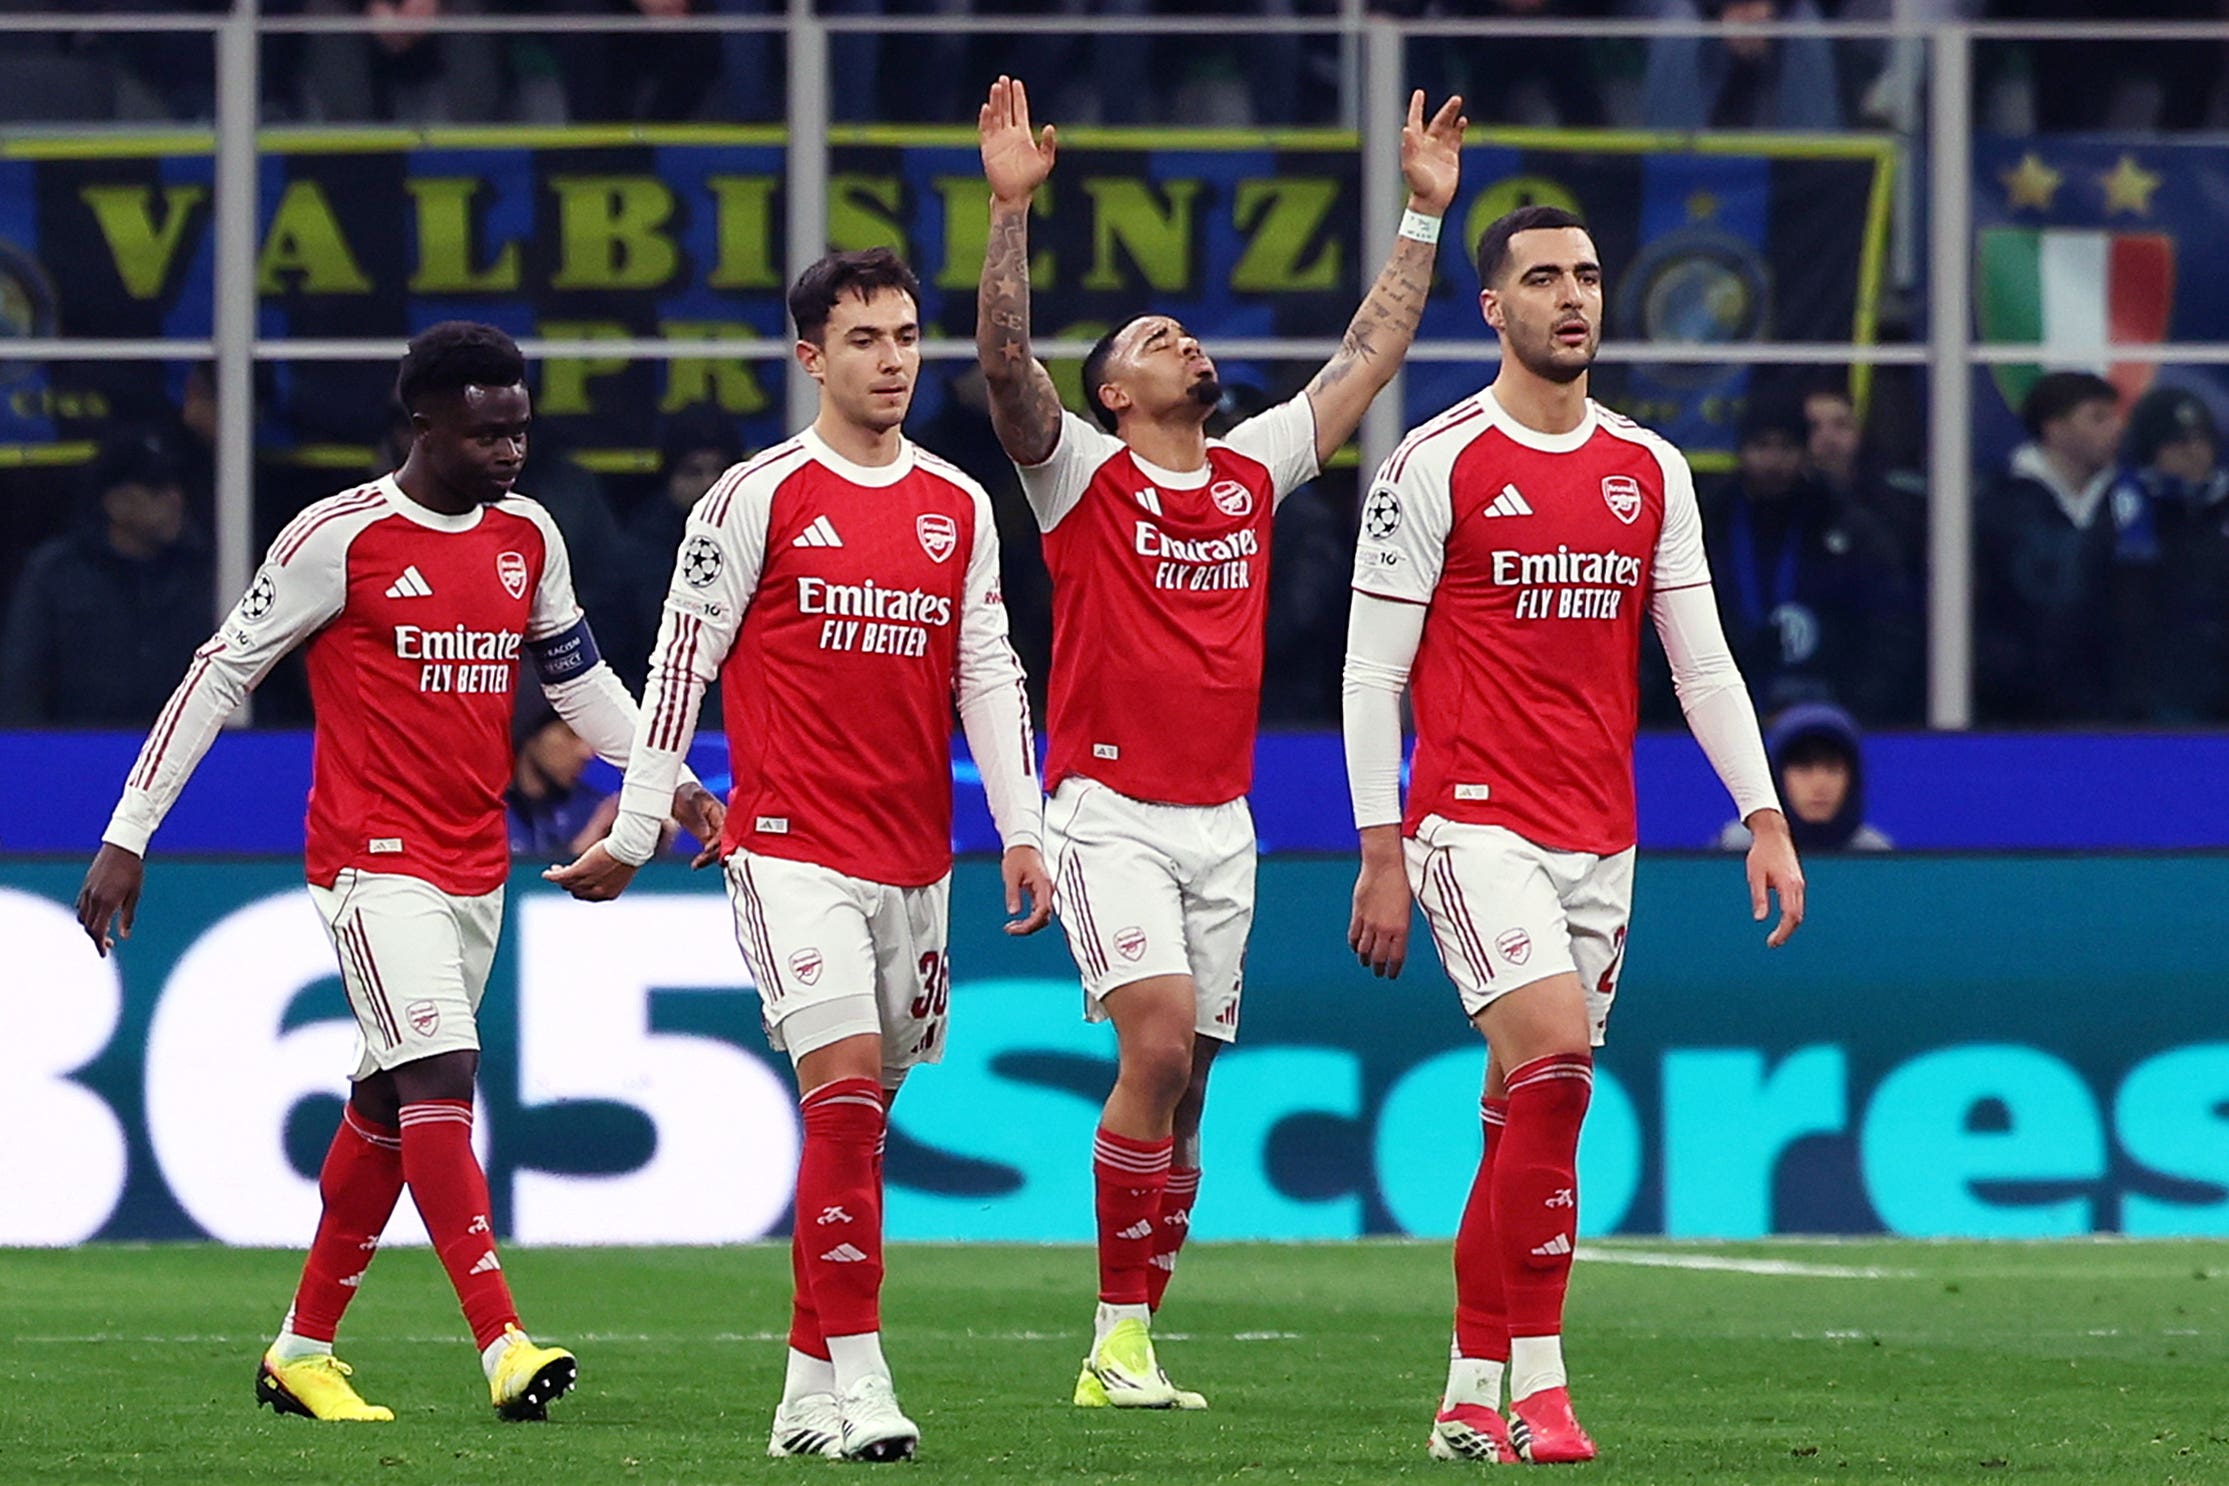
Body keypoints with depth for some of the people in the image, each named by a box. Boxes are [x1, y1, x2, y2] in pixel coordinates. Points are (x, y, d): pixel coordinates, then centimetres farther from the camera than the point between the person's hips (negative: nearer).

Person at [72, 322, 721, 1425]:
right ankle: (502, 1346, -27)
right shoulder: (342, 538, -10)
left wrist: (674, 784, 13)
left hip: (475, 866, 7)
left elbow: (579, 680, 23)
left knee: (387, 1100, 12)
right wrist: (127, 837, -7)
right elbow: (223, 671, -6)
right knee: (440, 1074, -19)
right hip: (378, 863, -7)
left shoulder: (528, 537, 9)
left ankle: (302, 1351, 23)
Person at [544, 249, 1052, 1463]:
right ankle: (855, 1379, -18)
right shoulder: (759, 496, -4)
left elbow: (988, 676, 12)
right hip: (793, 848, -5)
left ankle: (810, 1385, 15)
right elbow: (681, 663, -2)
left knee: (863, 1115, 8)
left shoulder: (959, 507, 11)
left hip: (915, 859, 5)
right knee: (846, 1090, -16)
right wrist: (631, 835, -1)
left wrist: (1021, 832, 3)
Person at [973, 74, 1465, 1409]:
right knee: (1159, 1041, -21)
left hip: (1222, 820, 5)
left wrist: (1425, 214, 16)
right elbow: (1006, 358, -16)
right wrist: (1012, 209, -26)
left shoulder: (1254, 473, 13)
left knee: (1183, 1086, 5)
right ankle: (1120, 1336, -15)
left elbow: (1369, 358, 18)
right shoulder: (1081, 473, -1)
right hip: (1111, 810, -5)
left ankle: (1128, 1348, 10)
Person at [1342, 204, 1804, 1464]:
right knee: (1553, 1069, -21)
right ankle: (1539, 1383, -18)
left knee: (1527, 1114, 7)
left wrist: (1766, 815, 4)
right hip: (1477, 822, -5)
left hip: (1602, 838, 5)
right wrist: (1382, 852, -7)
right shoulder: (1437, 465, -4)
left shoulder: (1650, 469, 11)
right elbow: (1373, 671, -3)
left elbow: (1702, 660, 14)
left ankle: (1471, 1397, 13)